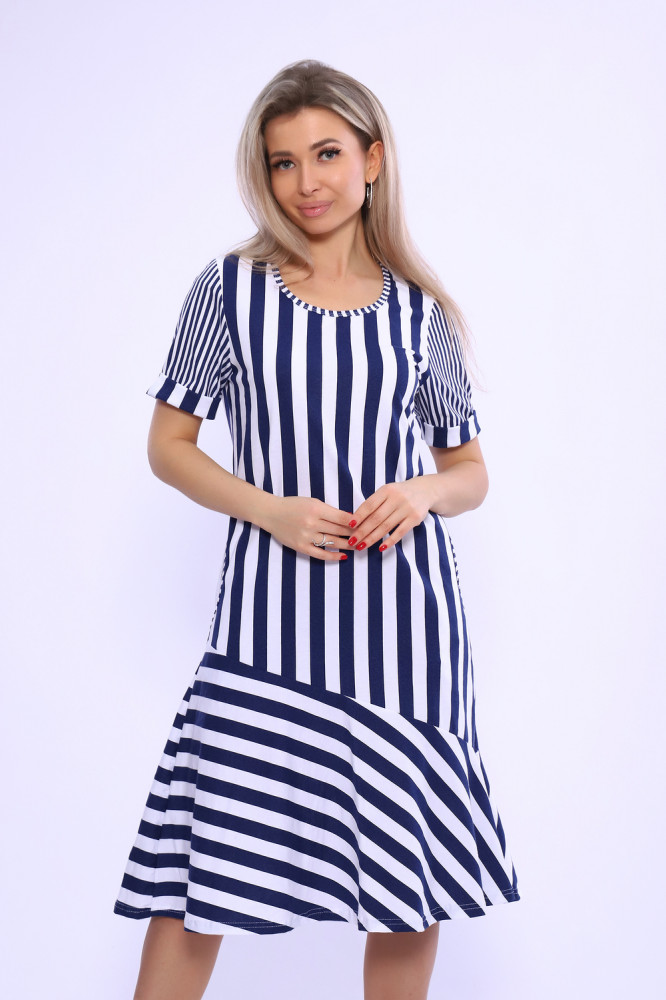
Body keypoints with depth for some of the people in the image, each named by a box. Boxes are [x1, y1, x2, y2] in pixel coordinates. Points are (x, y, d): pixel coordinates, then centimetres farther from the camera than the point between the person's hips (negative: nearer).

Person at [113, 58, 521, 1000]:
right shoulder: (232, 286, 4)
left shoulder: (421, 312, 8)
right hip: (271, 607, -2)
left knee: (412, 880, 8)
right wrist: (268, 508, -11)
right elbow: (169, 443, 6)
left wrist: (423, 493, -8)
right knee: (200, 874, -4)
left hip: (402, 608, 2)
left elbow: (472, 472, 14)